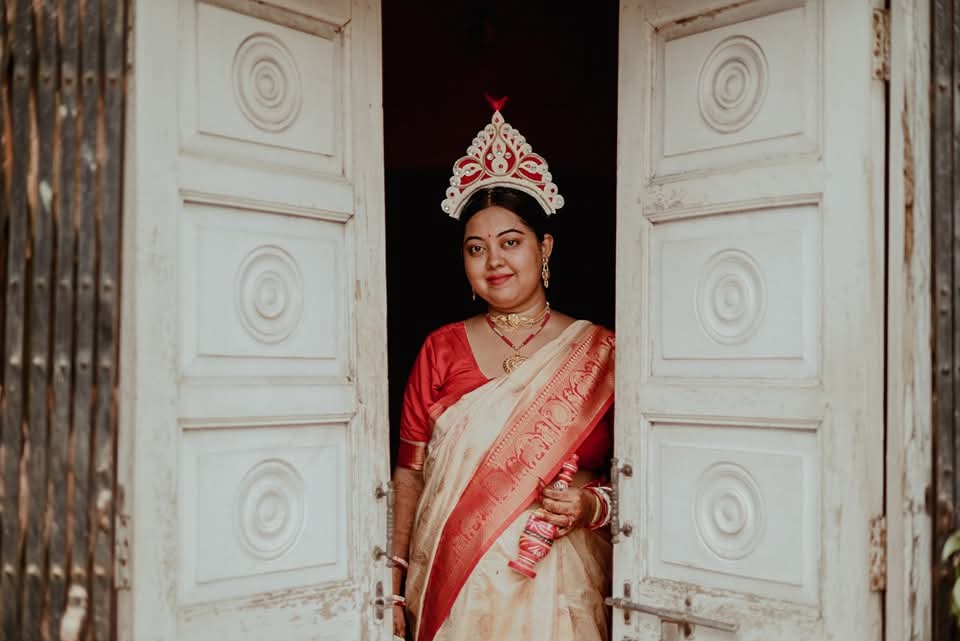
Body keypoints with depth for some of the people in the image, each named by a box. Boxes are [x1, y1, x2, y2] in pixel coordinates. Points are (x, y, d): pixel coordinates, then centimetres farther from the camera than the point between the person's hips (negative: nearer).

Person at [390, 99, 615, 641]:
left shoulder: (600, 352, 0)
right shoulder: (441, 349, 4)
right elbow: (409, 473, 3)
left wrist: (594, 505, -15)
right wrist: (393, 586, -2)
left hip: (557, 593, -1)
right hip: (451, 590, 1)